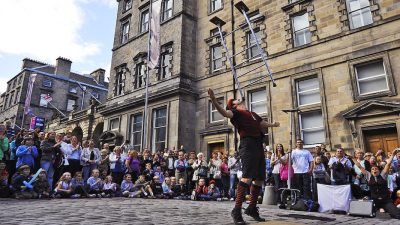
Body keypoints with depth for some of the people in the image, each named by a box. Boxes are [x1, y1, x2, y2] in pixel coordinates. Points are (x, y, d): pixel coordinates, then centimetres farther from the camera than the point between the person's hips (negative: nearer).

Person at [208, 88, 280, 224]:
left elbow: (262, 123, 44)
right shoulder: (235, 112, 5)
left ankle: (252, 208, 21)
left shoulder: (252, 114, 28)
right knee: (247, 176, -19)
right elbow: (224, 113, -16)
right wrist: (214, 100, -33)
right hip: (248, 144, -8)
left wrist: (273, 124, 63)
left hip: (258, 145, 8)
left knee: (260, 179, 9)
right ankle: (237, 210, -16)